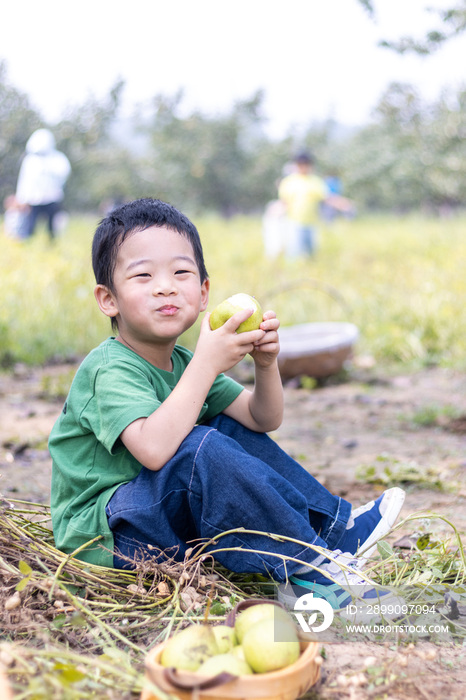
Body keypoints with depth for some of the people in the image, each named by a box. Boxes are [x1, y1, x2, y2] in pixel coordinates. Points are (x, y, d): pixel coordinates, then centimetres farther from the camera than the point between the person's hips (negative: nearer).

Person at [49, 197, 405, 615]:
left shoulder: (182, 361, 6)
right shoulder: (111, 369, -21)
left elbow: (263, 419, 6)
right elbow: (153, 449, -39)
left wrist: (266, 364, -14)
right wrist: (208, 364, -35)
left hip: (167, 510, 9)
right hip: (103, 534, -9)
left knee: (236, 430, 8)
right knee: (200, 448, -30)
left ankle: (336, 525, 10)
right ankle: (309, 566, -21)